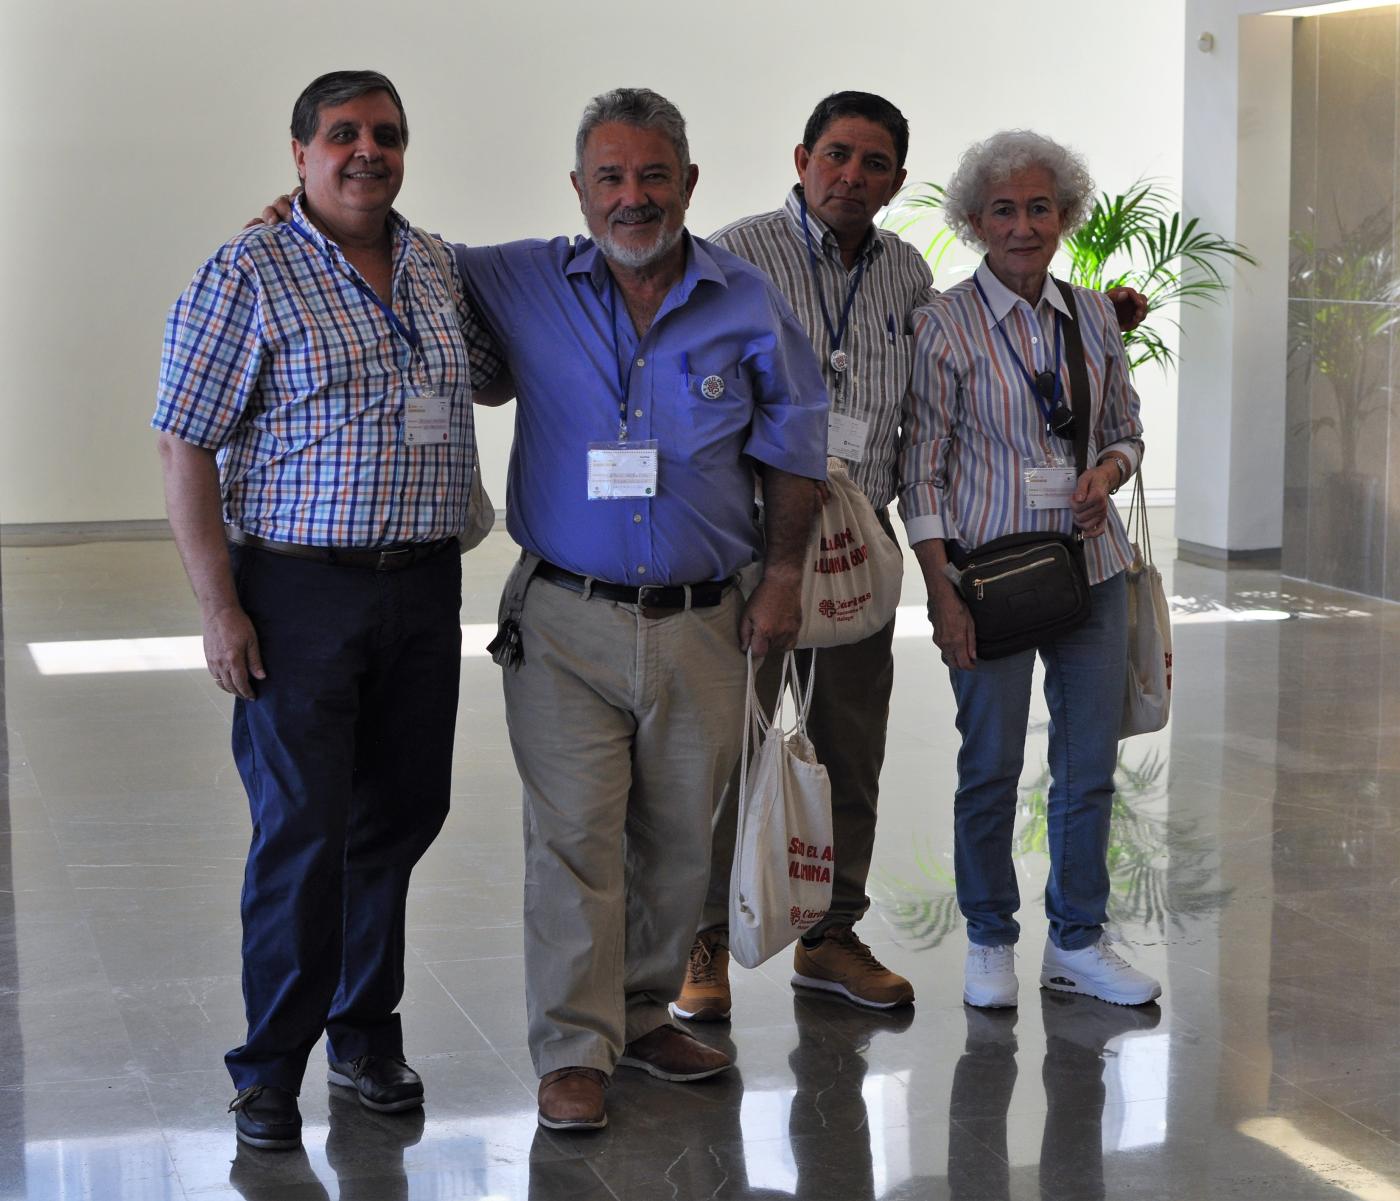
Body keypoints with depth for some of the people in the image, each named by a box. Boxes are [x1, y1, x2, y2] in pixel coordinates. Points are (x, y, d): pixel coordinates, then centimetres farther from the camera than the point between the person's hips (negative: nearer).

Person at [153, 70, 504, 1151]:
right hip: (301, 589, -5)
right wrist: (219, 606, -14)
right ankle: (271, 1070, 11)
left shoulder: (442, 269, 11)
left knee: (401, 813, 12)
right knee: (302, 829, -3)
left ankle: (367, 1031, 29)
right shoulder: (248, 274, -7)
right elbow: (186, 446, -9)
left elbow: (497, 373, 29)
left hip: (425, 586, 6)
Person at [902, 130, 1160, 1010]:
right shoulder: (945, 325, -5)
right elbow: (923, 468, -6)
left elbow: (1127, 431, 18)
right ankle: (990, 943, 20)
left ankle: (1078, 943, 22)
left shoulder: (1094, 317, 8)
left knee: (1091, 763, 8)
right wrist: (942, 593, -12)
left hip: (1091, 565, 4)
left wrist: (1105, 473, -6)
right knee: (991, 765, 3)